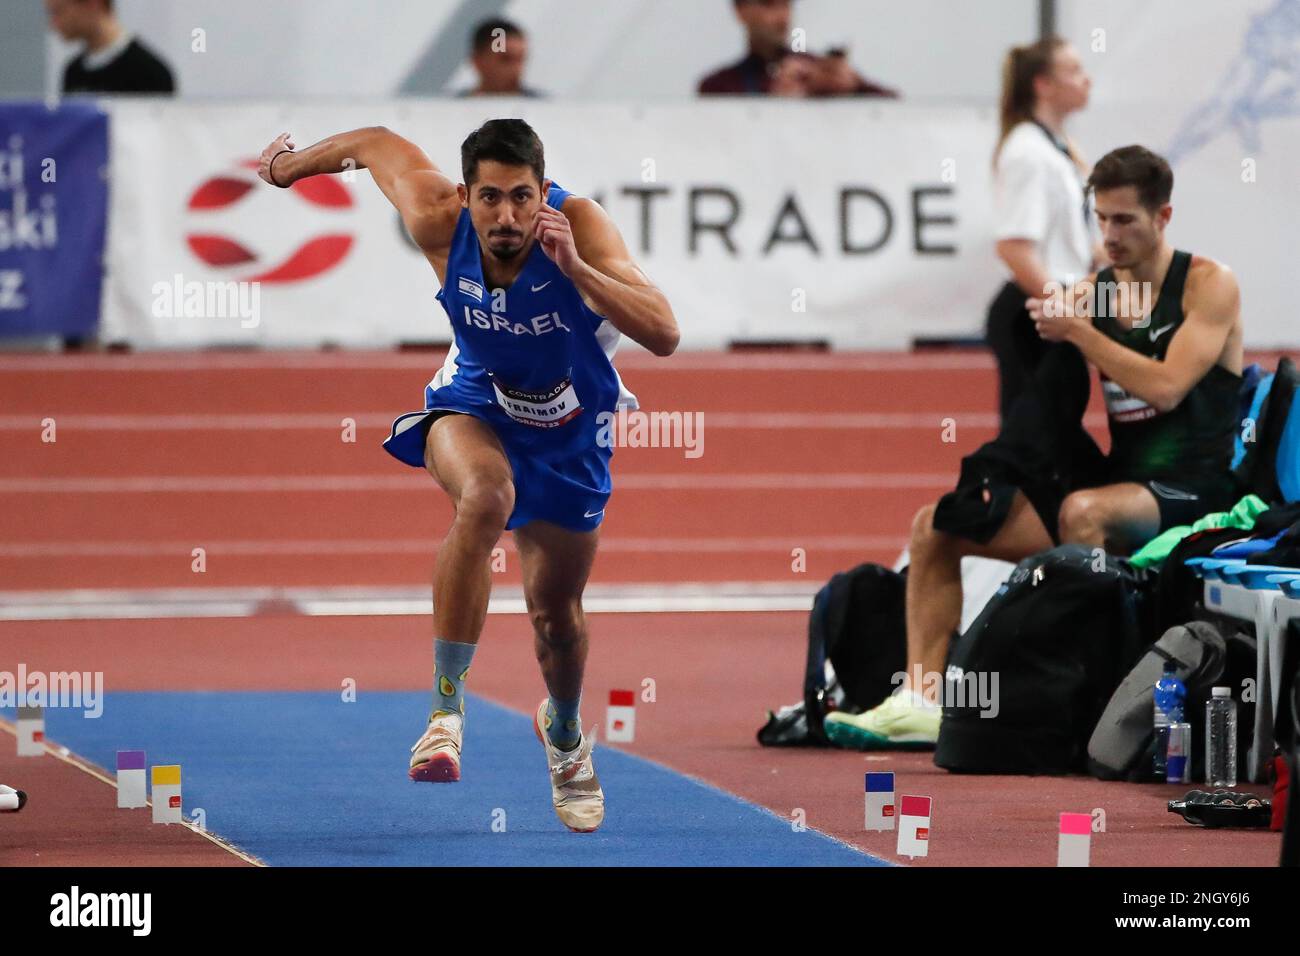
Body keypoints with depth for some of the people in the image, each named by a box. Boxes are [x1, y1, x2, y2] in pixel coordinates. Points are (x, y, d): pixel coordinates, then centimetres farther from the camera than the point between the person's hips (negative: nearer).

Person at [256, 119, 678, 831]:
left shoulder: (579, 225, -33)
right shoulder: (438, 220, -28)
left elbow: (664, 335, -42)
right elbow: (381, 143, -7)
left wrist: (574, 268, -54)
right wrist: (289, 164, 11)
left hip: (567, 427, 1)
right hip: (474, 402, -1)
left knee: (556, 612, 12)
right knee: (484, 498, -37)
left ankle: (564, 732, 48)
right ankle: (446, 705, -30)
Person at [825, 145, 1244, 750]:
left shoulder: (1208, 285, -4)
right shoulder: (1088, 293, 11)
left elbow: (1166, 387, -19)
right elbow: (1044, 415, 11)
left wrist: (1078, 333, -14)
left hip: (1192, 490, -7)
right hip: (1117, 481, 7)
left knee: (1083, 511, -40)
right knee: (934, 526, -3)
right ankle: (921, 700, -10)